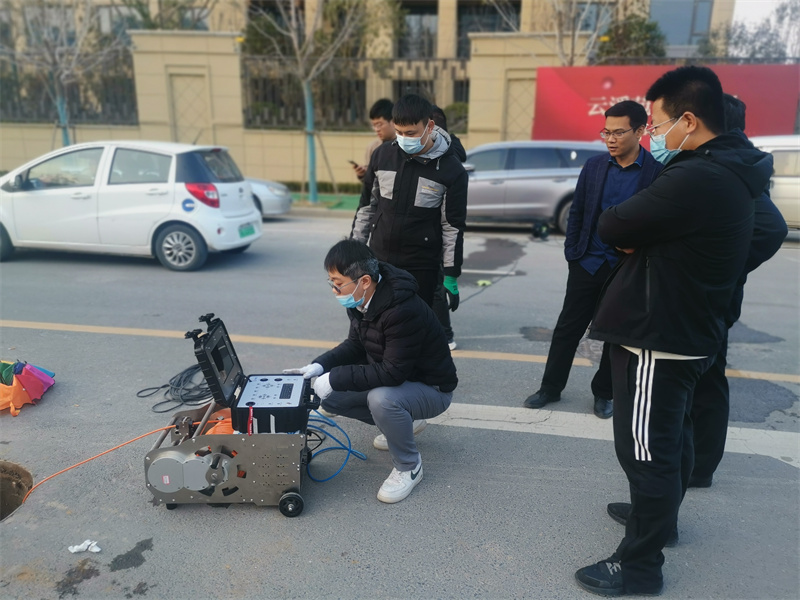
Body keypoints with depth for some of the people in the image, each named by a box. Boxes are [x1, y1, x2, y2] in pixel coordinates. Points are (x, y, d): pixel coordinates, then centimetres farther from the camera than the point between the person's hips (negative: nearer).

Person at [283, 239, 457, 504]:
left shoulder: (404, 311, -35)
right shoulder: (361, 301, -7)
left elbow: (392, 373, -33)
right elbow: (356, 346, 5)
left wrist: (335, 378, -29)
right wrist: (320, 366, -11)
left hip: (431, 388, -8)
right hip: (394, 379, 9)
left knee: (381, 399, -37)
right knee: (329, 395, 2)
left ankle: (409, 467, -8)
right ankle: (405, 420, 18)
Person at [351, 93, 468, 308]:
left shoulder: (451, 169, -11)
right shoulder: (383, 155, -2)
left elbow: (453, 226, -7)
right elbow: (367, 205, 9)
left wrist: (451, 276, -6)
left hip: (421, 267, -3)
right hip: (378, 260, 4)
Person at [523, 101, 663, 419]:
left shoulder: (656, 171, -8)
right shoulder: (594, 165, 3)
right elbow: (577, 212, 8)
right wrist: (571, 250, 1)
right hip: (588, 263, 3)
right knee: (568, 328, 9)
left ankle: (603, 393, 29)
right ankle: (550, 388, 23)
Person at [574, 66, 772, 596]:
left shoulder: (697, 180, -25)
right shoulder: (731, 173, 10)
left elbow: (611, 227, -20)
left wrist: (632, 235, -1)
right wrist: (641, 239, -9)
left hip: (658, 339, -10)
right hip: (690, 332, 10)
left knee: (647, 450, 1)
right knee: (672, 438, 24)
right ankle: (660, 518, 44)